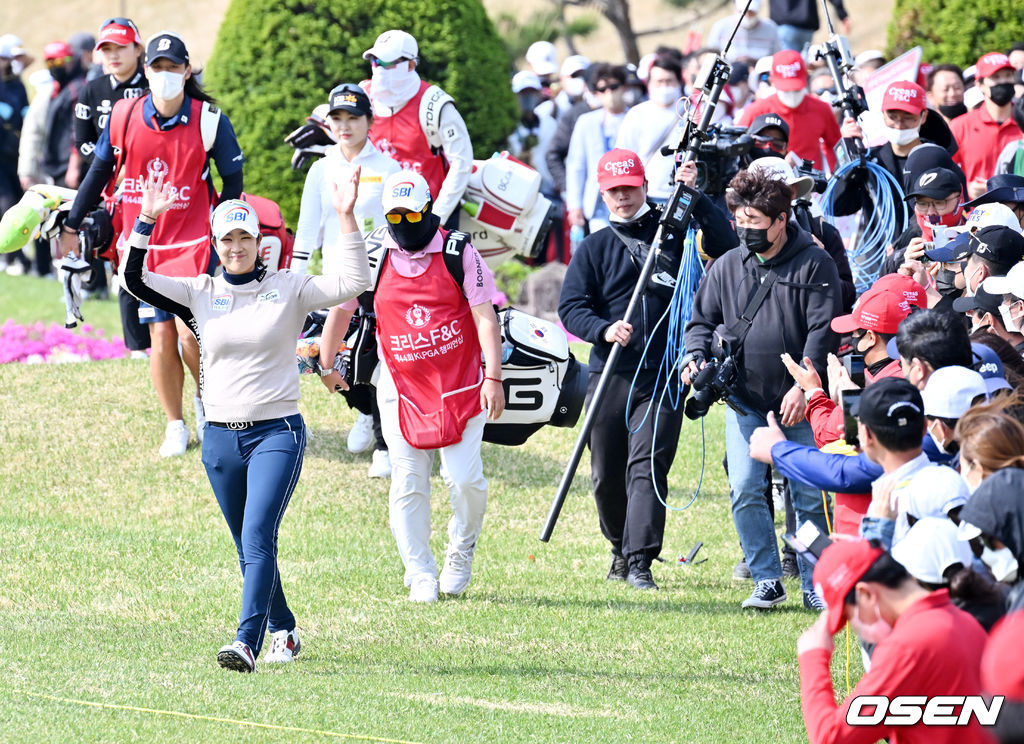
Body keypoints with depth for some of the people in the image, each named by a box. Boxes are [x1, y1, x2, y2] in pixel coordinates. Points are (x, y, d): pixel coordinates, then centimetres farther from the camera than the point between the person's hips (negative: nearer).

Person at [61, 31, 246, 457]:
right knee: (161, 338, -1)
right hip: (142, 245, 2)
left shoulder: (209, 121, -7)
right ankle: (175, 427, 15)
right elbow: (100, 172, 12)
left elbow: (233, 181, 4)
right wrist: (72, 226, 17)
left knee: (190, 332, -14)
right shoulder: (124, 116, -2)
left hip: (192, 243, -2)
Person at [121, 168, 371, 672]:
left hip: (277, 432, -4)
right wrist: (146, 222, -11)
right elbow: (134, 280, -2)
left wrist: (346, 218, -18)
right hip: (220, 437, 4)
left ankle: (246, 644, -26)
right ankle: (282, 631, 31)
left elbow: (351, 283, -11)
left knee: (258, 537, -18)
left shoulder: (287, 290, 0)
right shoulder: (199, 293, 7)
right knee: (248, 548, 12)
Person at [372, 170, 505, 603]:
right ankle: (420, 575, 10)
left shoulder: (459, 253, -6)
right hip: (403, 387, 2)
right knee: (408, 486, -1)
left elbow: (485, 317, -7)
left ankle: (461, 552, 20)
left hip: (459, 387, -2)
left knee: (465, 479, -8)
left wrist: (493, 378, -13)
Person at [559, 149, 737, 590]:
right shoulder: (594, 248, 11)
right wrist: (604, 329, -17)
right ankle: (621, 549, 30)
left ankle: (641, 561, -18)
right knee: (606, 474, 8)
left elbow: (725, 247, -7)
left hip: (663, 376, -2)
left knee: (648, 465, -14)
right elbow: (571, 306, 3)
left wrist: (695, 197, -13)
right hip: (610, 373, 2)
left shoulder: (673, 230, 7)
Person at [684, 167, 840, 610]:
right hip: (744, 402, 3)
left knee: (810, 496, -1)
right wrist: (697, 357, -4)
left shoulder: (814, 264, -3)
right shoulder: (726, 267, 8)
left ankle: (816, 585, 10)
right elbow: (702, 320, 17)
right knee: (745, 490, -7)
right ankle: (767, 581, 3)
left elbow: (823, 330, -8)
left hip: (800, 403, -3)